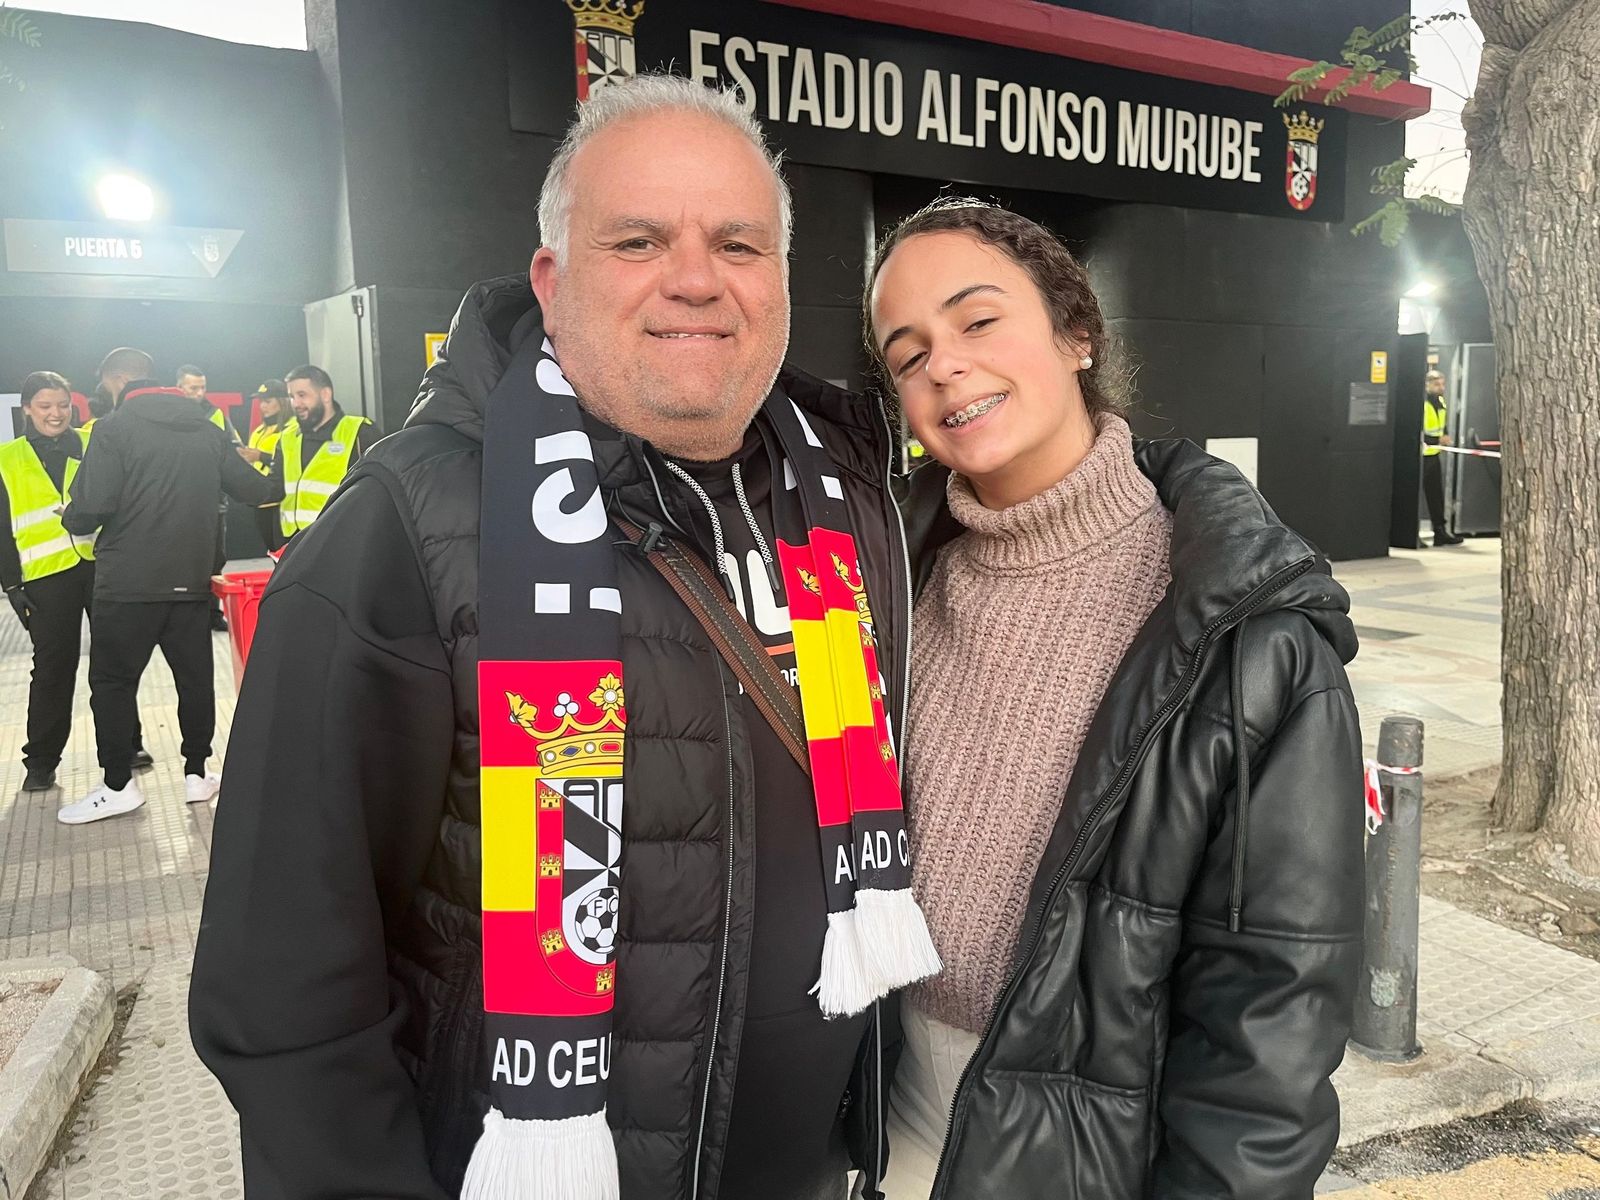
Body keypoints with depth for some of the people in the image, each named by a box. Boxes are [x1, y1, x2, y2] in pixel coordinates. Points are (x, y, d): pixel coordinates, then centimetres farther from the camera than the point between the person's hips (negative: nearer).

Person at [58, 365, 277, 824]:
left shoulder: (114, 428, -4)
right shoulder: (207, 431, 8)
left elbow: (93, 506, -14)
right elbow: (252, 489, 9)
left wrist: (70, 519, 7)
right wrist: (274, 485, 30)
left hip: (127, 583, -4)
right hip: (191, 581, 4)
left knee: (113, 681, 7)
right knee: (195, 677, 12)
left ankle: (118, 785, 10)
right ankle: (196, 774, 18)